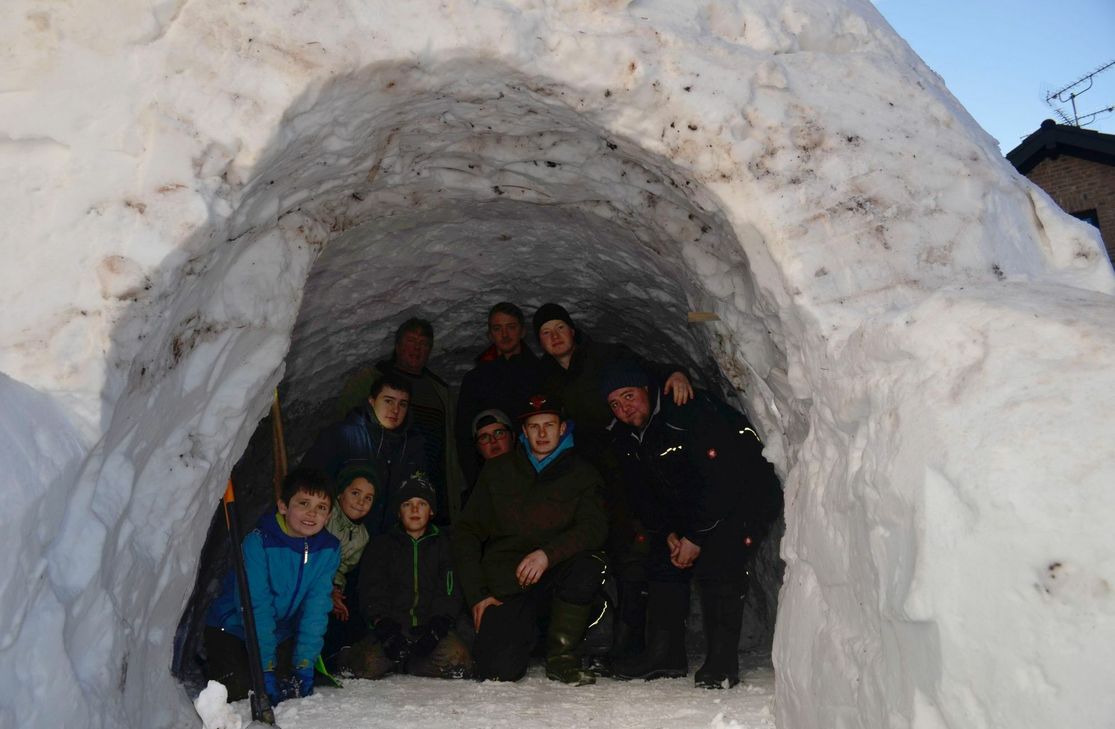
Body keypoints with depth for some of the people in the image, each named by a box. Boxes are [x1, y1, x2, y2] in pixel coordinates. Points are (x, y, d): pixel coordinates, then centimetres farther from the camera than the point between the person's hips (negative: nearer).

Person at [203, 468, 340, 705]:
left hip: (282, 632, 3)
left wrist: (304, 665, -17)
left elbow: (316, 608, -13)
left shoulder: (329, 550, -14)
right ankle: (210, 664, 16)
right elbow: (256, 607, -26)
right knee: (238, 689, -16)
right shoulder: (258, 542, -26)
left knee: (293, 687, -9)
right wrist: (265, 669, -27)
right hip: (232, 629, -3)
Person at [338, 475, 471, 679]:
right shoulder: (381, 546, 14)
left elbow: (449, 593, 4)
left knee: (456, 659, -29)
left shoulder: (442, 545, 14)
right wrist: (386, 629, -15)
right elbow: (371, 593, 2)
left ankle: (406, 664, -1)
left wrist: (437, 626, -15)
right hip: (390, 626, -1)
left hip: (431, 627, 1)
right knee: (366, 664, -30)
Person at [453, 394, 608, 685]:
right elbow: (466, 533, 8)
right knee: (498, 670, -20)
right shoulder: (497, 471, 8)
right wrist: (477, 594, -1)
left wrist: (548, 553, -27)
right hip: (505, 587, 0)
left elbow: (595, 528, -10)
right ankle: (524, 632, 17)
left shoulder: (582, 473, 5)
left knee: (588, 566, -33)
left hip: (555, 576, 0)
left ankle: (562, 654, -11)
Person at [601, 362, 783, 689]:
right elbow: (642, 496, 5)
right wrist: (668, 533, -11)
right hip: (688, 509, 8)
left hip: (746, 497, -8)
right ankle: (664, 655, 9)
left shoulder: (693, 414, -27)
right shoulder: (627, 439, -2)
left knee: (716, 564, -24)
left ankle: (722, 663, -14)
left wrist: (695, 537, -26)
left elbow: (722, 480, -29)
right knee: (663, 563, 1)